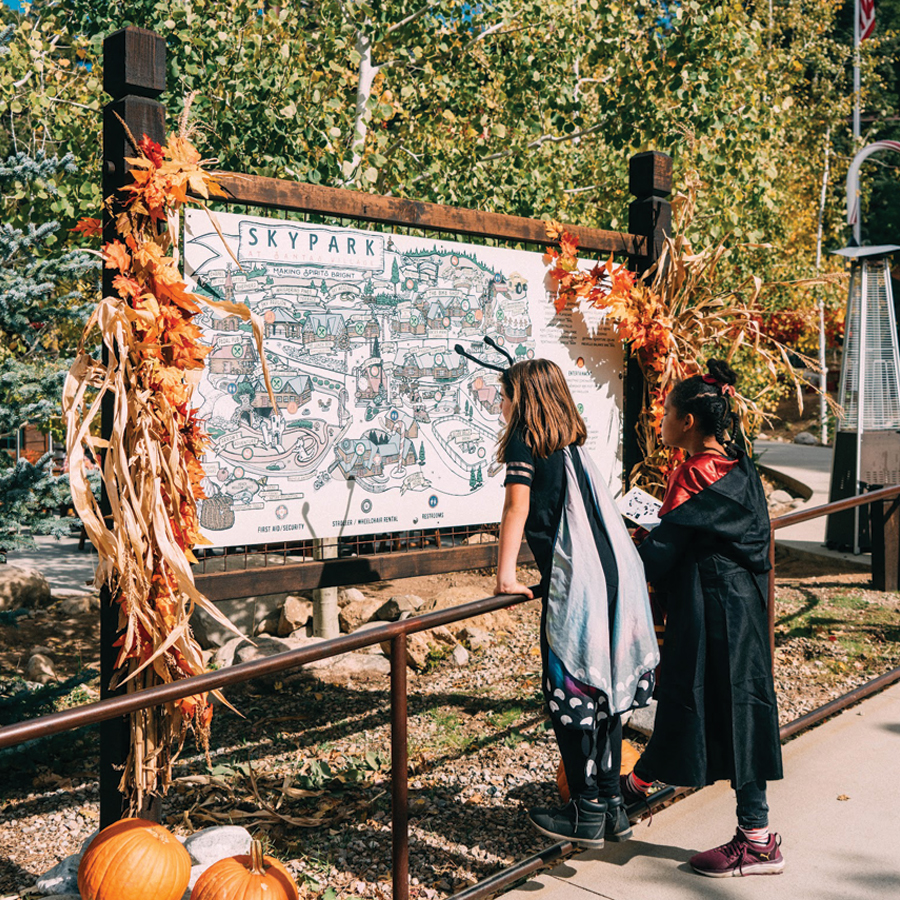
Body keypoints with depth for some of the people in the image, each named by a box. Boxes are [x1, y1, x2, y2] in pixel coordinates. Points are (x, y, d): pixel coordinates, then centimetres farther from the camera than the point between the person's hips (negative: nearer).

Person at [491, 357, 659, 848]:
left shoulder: (523, 442, -3)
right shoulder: (573, 444, 18)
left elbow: (518, 507, -10)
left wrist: (505, 574, -7)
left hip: (575, 583, -8)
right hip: (615, 574, 8)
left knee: (570, 696, 3)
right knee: (604, 688, 15)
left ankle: (586, 812, 11)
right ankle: (611, 805, 23)